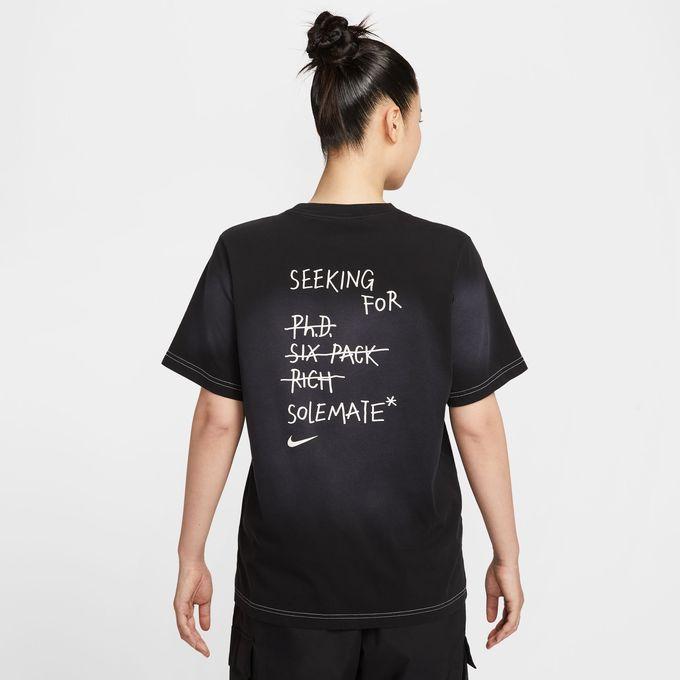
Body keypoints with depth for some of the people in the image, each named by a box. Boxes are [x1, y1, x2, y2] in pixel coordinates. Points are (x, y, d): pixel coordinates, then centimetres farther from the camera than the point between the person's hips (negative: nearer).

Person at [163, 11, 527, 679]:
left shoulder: (243, 253, -9)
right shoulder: (447, 255, -11)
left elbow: (217, 420, -5)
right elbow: (477, 425, -7)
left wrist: (191, 556, 6)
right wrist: (506, 557, 6)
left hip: (285, 583, 1)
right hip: (417, 584, 0)